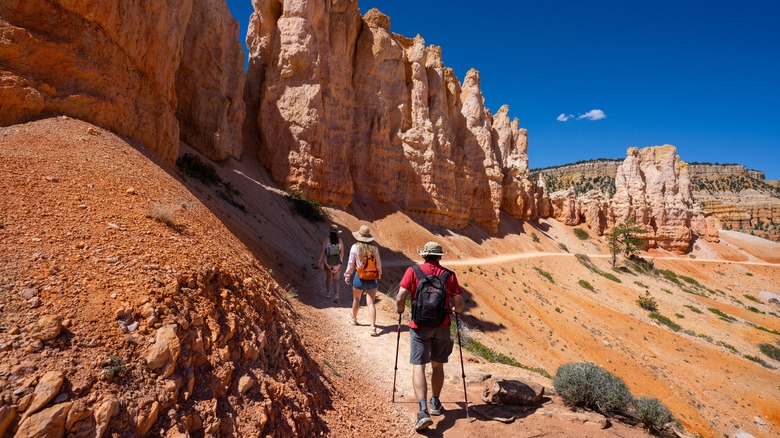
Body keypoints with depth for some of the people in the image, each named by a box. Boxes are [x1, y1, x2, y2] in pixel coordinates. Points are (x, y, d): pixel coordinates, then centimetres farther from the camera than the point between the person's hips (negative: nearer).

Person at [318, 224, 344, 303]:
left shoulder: (326, 240, -13)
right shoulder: (340, 241, -6)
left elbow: (322, 251, -14)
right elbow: (342, 252, -1)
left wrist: (319, 260, -7)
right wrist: (341, 260, 15)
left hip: (328, 261, -1)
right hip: (337, 262, 1)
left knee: (328, 277, 20)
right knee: (336, 279, 6)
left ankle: (328, 293, 31)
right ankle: (336, 295, -9)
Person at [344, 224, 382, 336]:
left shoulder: (355, 247, -9)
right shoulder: (374, 248, -2)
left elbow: (351, 264, -4)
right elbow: (379, 264, 4)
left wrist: (347, 275, 10)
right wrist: (379, 274, 21)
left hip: (360, 278, -1)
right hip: (373, 279, 1)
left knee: (356, 299, 21)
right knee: (371, 303, 1)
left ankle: (354, 319, 43)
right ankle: (373, 328, -7)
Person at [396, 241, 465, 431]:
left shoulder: (412, 271, -6)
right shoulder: (449, 275, -3)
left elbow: (400, 298, -13)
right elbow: (459, 304, -4)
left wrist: (401, 310, 8)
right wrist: (456, 309, 19)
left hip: (419, 326, -2)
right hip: (442, 326, 2)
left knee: (418, 366, 0)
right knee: (438, 365, 18)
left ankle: (423, 411, -13)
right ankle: (435, 404, 34)